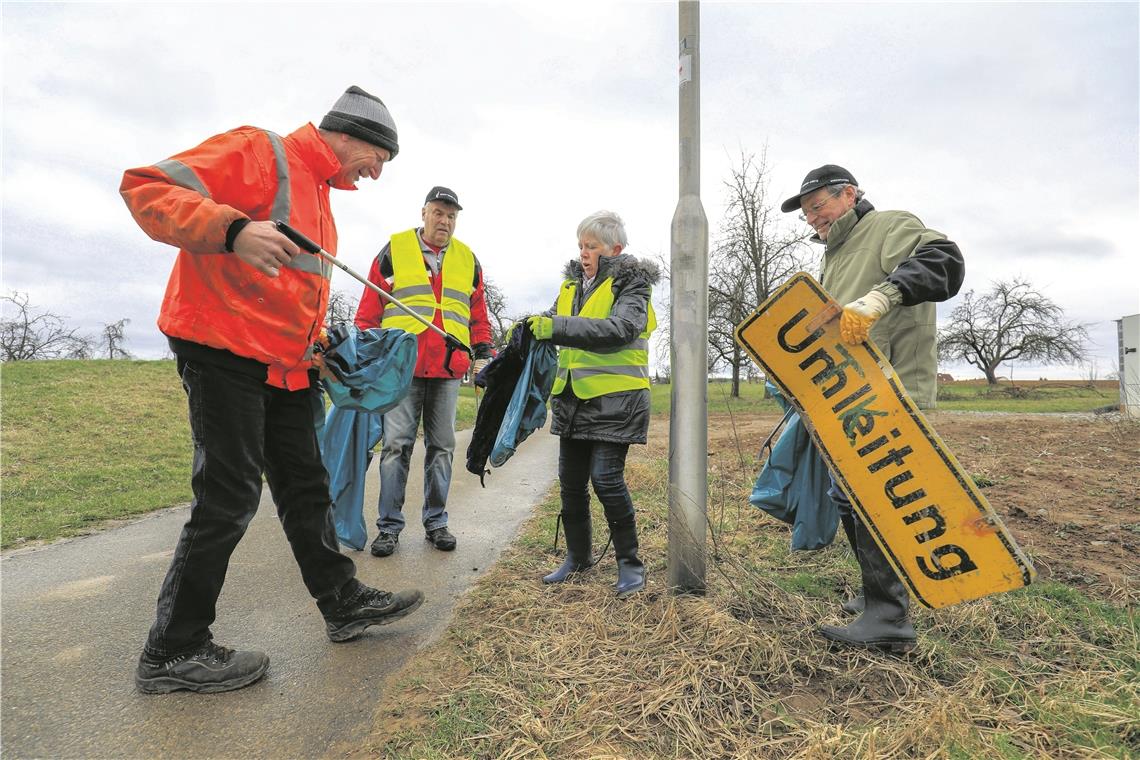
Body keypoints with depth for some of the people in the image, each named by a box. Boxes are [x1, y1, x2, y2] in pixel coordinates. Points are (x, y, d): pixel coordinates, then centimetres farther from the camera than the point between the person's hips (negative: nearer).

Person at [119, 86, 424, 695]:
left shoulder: (318, 192, 21)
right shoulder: (260, 151, -6)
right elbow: (146, 187, -15)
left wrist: (315, 349, 17)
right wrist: (231, 229, -31)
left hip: (285, 366, 9)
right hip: (223, 353, -9)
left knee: (306, 487, 11)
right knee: (229, 498, -5)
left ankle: (343, 603, 23)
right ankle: (172, 651, 13)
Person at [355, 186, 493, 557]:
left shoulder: (468, 259, 15)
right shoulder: (394, 251, 6)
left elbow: (478, 315, 18)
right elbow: (369, 309, 6)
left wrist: (483, 354, 8)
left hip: (448, 370, 3)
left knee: (442, 446, 8)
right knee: (397, 444, -2)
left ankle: (436, 522, 20)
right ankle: (389, 525, 10)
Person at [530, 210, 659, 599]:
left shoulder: (631, 283, -6)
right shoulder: (572, 282, 14)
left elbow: (620, 330, -24)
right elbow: (552, 321, 20)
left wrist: (557, 327, -31)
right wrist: (528, 329, -4)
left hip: (614, 398, -7)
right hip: (573, 396, 7)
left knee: (606, 478, -10)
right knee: (571, 480, 11)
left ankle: (629, 562, 9)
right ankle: (578, 555, 29)